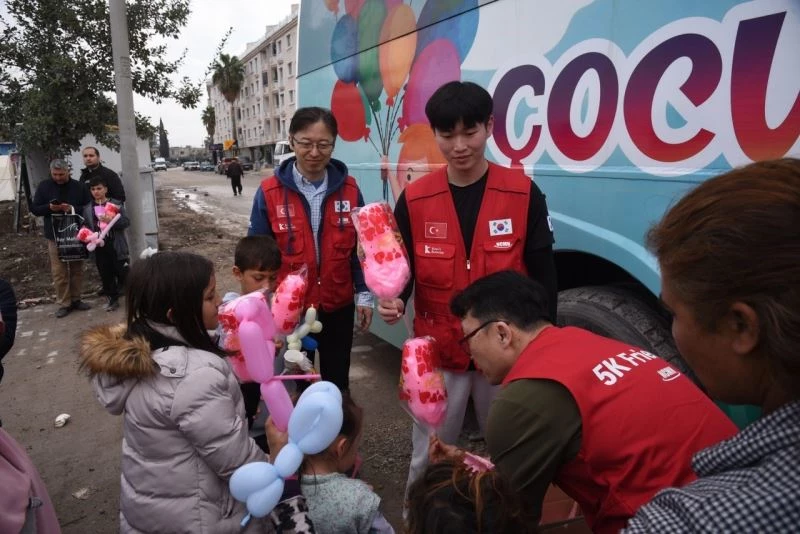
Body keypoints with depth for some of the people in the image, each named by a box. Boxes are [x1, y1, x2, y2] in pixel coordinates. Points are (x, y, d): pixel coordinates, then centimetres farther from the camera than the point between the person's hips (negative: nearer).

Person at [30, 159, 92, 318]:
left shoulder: (78, 187, 2)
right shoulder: (44, 187, 4)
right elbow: (34, 209, 5)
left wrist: (72, 208, -18)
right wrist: (49, 207, -15)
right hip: (55, 236, 0)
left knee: (77, 269, 9)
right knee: (59, 271, -1)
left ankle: (76, 299, 20)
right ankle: (64, 303, 6)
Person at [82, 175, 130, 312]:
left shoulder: (116, 204, -2)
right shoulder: (87, 209, 7)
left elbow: (126, 222, -8)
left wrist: (111, 220, -23)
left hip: (116, 246, -3)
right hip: (99, 247, 3)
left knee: (123, 273, 2)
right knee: (106, 275, 9)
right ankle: (113, 299, 21)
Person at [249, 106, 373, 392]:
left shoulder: (348, 189, -5)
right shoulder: (269, 193, -10)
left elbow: (360, 247, 2)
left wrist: (364, 294, 1)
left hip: (338, 306, 2)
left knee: (337, 380, 19)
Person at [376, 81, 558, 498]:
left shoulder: (524, 194, -6)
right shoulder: (415, 199, -4)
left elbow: (543, 279, -3)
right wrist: (392, 300, -21)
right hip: (437, 354, 1)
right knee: (427, 459, 15)